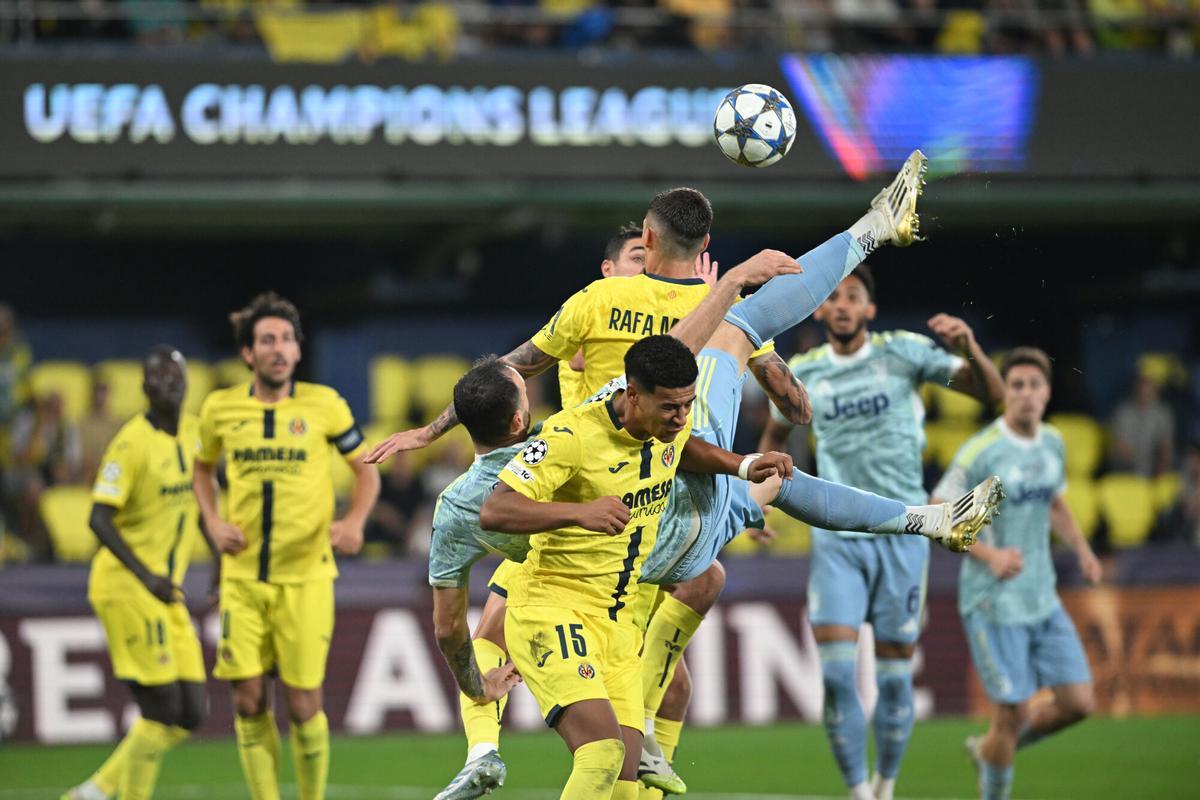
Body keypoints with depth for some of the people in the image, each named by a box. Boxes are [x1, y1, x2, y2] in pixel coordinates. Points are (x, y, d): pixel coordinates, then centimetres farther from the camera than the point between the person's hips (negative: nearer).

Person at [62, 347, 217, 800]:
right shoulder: (132, 443, -14)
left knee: (192, 714, 5)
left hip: (168, 591, 8)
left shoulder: (194, 432, 9)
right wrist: (146, 576, -24)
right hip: (125, 587, -8)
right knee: (163, 709, -11)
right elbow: (99, 520, -17)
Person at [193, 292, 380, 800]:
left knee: (302, 704, -3)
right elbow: (204, 468, 21)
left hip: (305, 575, -2)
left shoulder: (323, 405, -3)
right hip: (242, 577, 2)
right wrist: (213, 521, 4)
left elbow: (366, 471, 7)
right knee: (248, 700, -2)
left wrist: (354, 521, -11)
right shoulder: (220, 409, 3)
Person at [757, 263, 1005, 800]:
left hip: (901, 534, -1)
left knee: (895, 677, 2)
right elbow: (775, 433, 25)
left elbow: (991, 392, -6)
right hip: (836, 539, 1)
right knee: (836, 673, -12)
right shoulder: (802, 374, 5)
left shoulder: (903, 352, -3)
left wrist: (969, 348, -25)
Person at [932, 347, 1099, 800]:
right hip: (993, 605, -7)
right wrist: (989, 554, -23)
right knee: (1013, 711, -8)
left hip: (1043, 601, 7)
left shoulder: (1052, 443, 7)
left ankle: (989, 749, 26)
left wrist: (1082, 549, 8)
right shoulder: (981, 452, -14)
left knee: (1078, 702, 2)